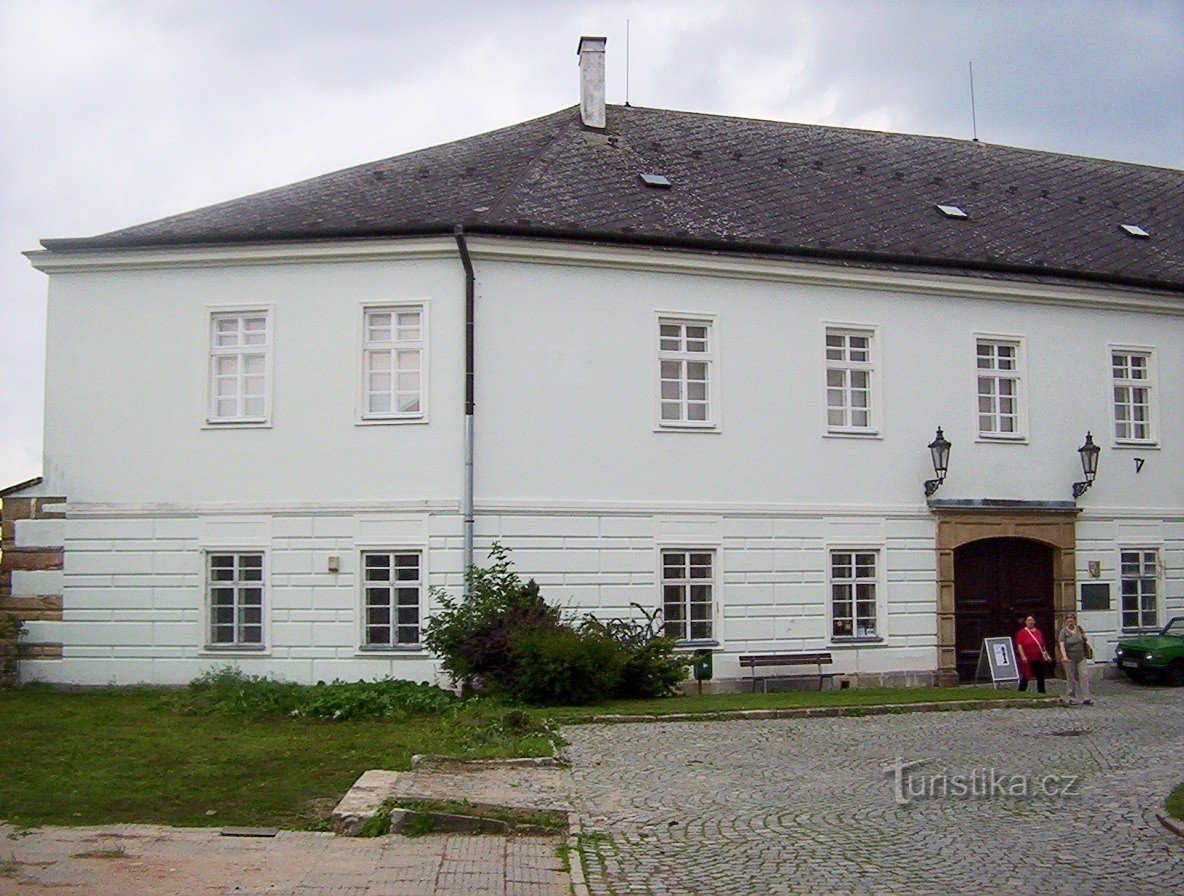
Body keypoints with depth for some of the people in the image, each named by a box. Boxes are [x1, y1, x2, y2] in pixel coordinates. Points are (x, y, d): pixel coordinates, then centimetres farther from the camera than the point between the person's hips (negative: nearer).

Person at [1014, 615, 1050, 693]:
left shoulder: (1038, 632, 13)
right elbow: (1019, 645, -9)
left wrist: (1046, 654, 11)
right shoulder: (1022, 632, -3)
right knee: (1025, 678, -2)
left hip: (1039, 659, 5)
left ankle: (1041, 693, 17)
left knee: (1040, 677, 9)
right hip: (1027, 660, -5)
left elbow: (1043, 645, 19)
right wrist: (1023, 656, -18)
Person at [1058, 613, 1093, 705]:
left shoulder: (1079, 629, 9)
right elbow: (1061, 645, -17)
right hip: (1069, 659, -3)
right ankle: (1071, 698, 13)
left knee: (1084, 676, -6)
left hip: (1081, 658, 3)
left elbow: (1084, 640, 26)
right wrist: (1064, 656, -29)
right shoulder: (1063, 632, -5)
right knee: (1071, 679, 2)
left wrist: (1084, 636, 4)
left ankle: (1086, 698, -5)